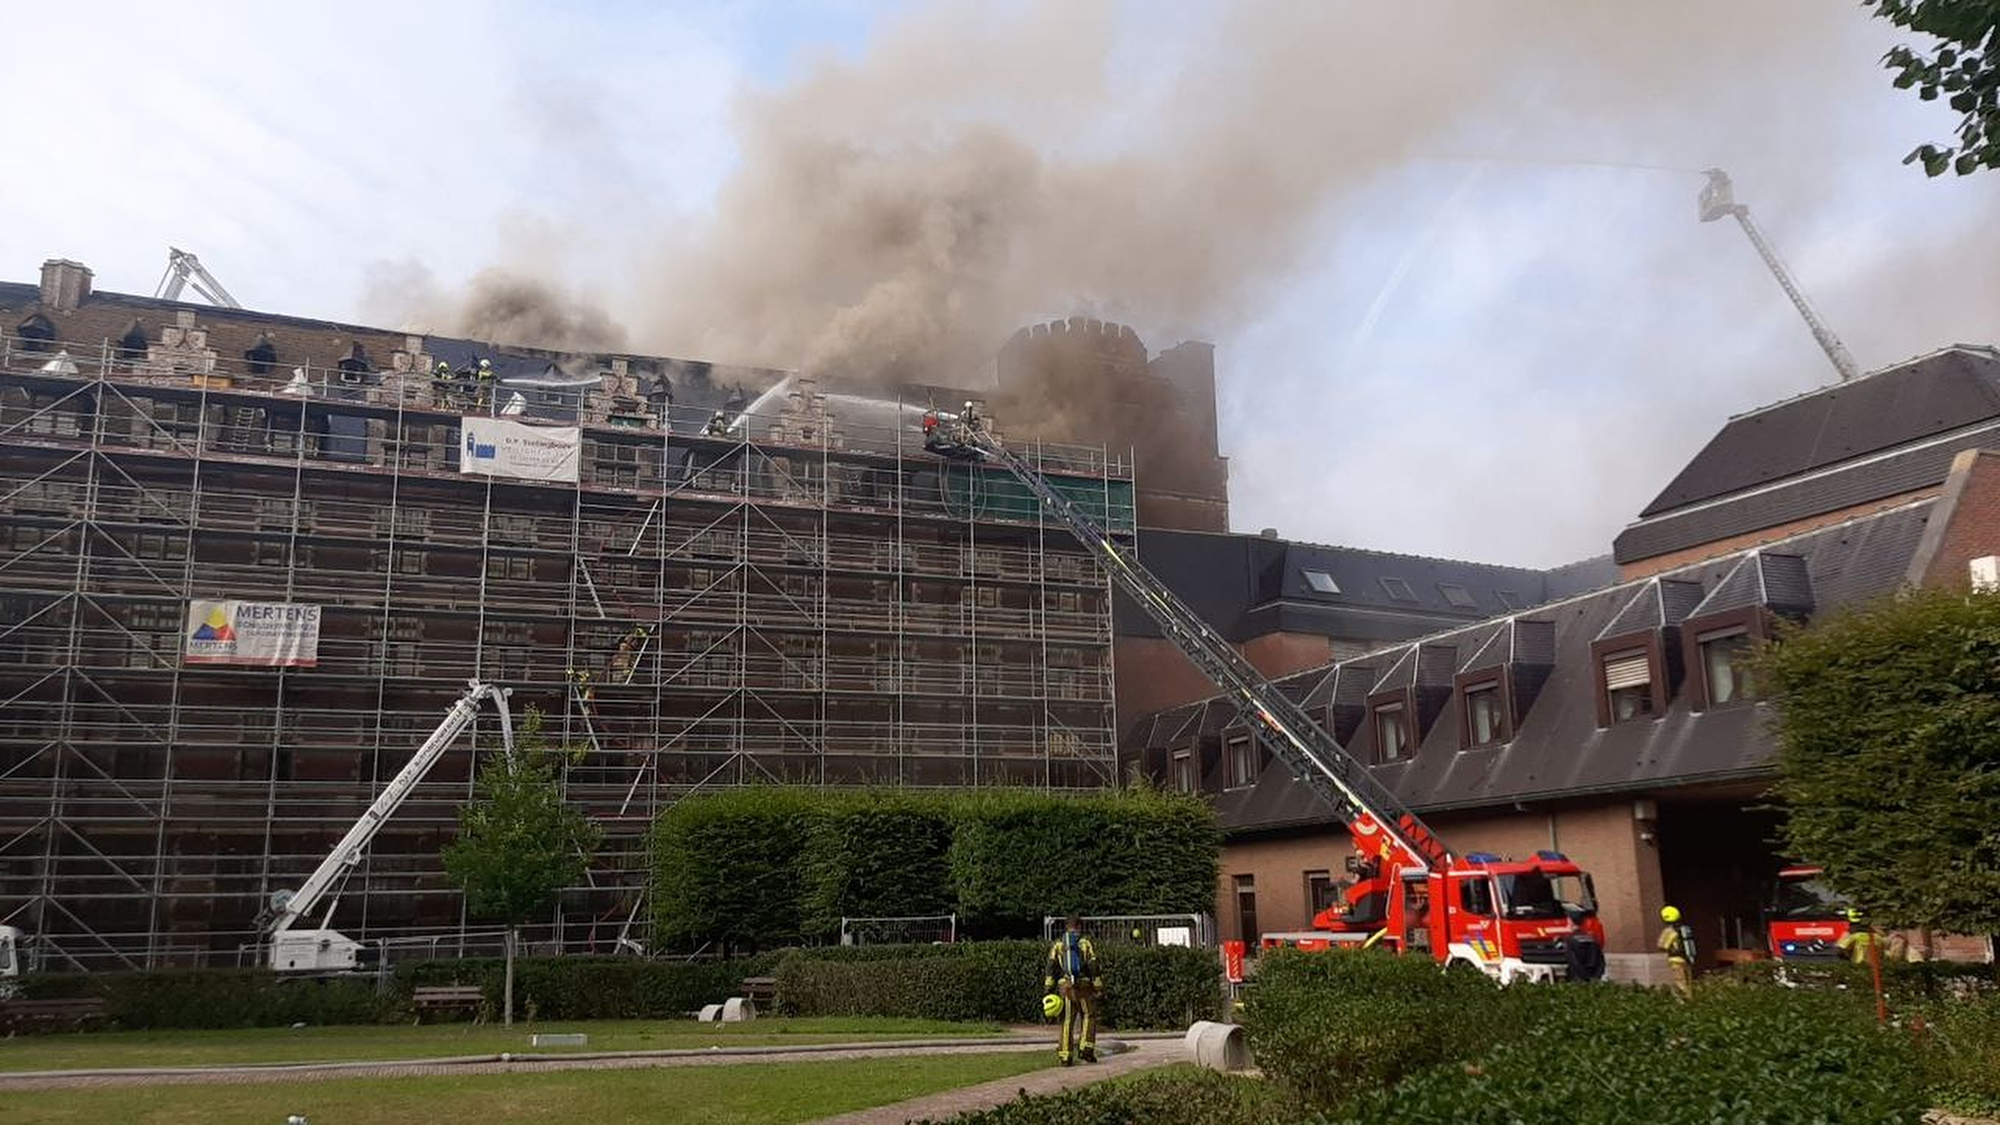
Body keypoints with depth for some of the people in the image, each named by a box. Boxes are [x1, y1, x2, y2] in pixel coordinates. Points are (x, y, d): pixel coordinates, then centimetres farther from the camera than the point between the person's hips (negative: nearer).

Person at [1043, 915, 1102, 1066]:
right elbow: (1093, 967, -3)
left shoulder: (1058, 945, 10)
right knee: (1089, 1017, 12)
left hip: (1065, 987, 2)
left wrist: (1048, 988, 1)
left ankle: (1065, 1055, 4)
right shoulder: (1086, 943, 3)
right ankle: (1086, 1048, 0)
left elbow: (1051, 967, 2)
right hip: (1084, 985, -2)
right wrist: (1099, 987, 0)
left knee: (1067, 1021, 7)